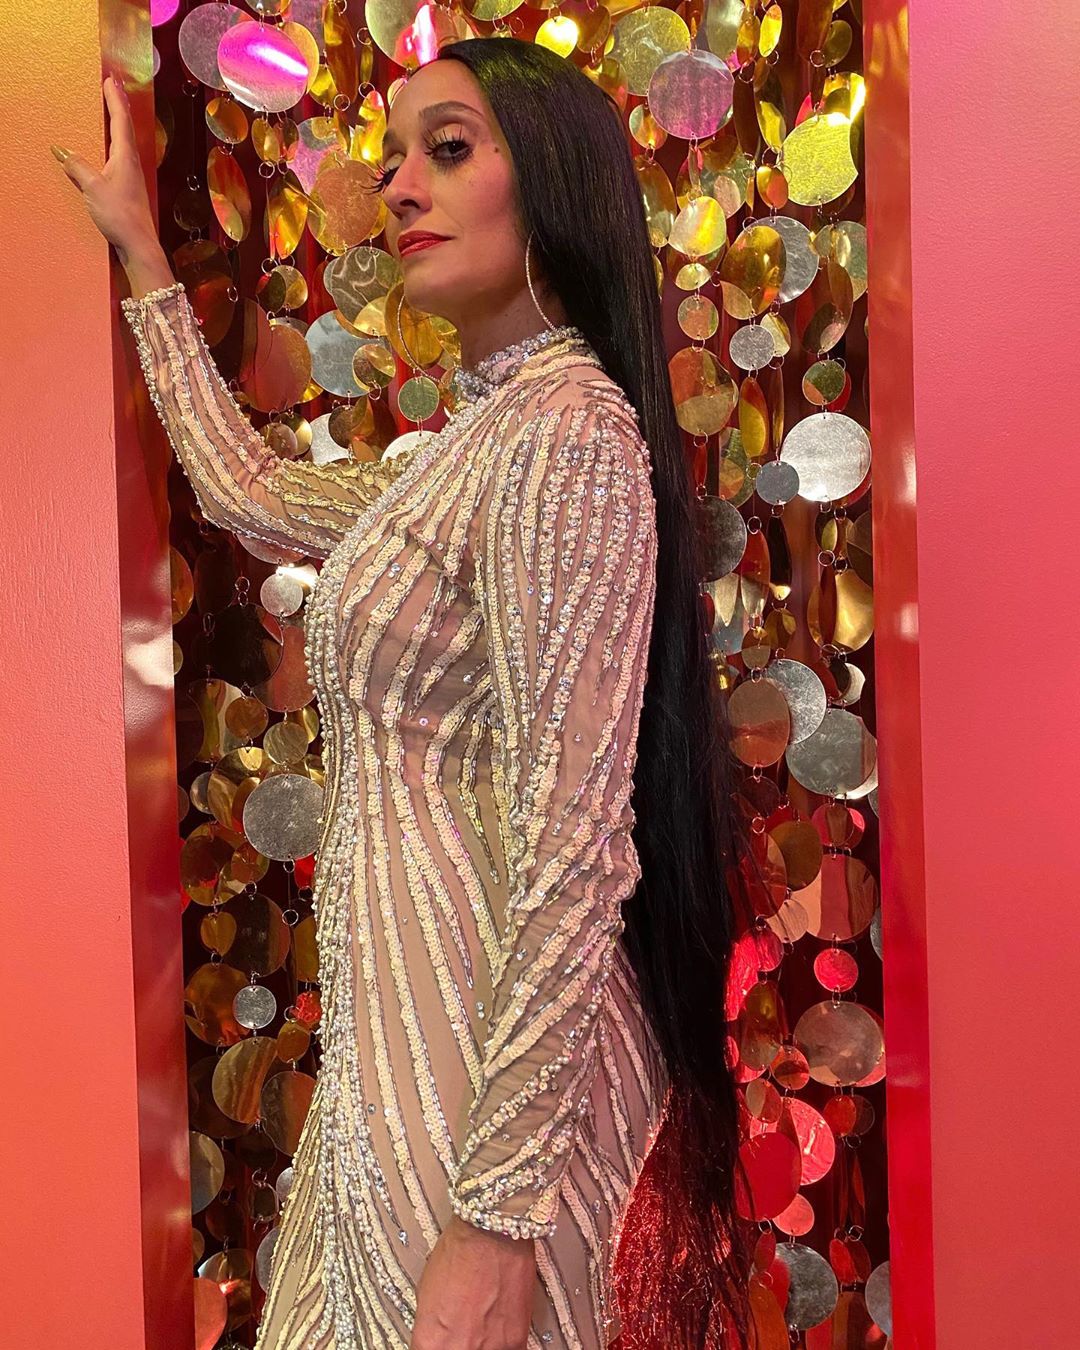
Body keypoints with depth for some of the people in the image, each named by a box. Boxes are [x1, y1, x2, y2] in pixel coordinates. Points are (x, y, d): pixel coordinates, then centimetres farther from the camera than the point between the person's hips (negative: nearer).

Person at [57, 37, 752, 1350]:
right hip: (399, 1029, 9)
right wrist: (140, 253, 31)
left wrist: (499, 1213, -21)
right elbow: (249, 490, 25)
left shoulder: (567, 428, -18)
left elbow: (574, 848, -23)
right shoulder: (473, 447, 11)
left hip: (490, 1068, -9)